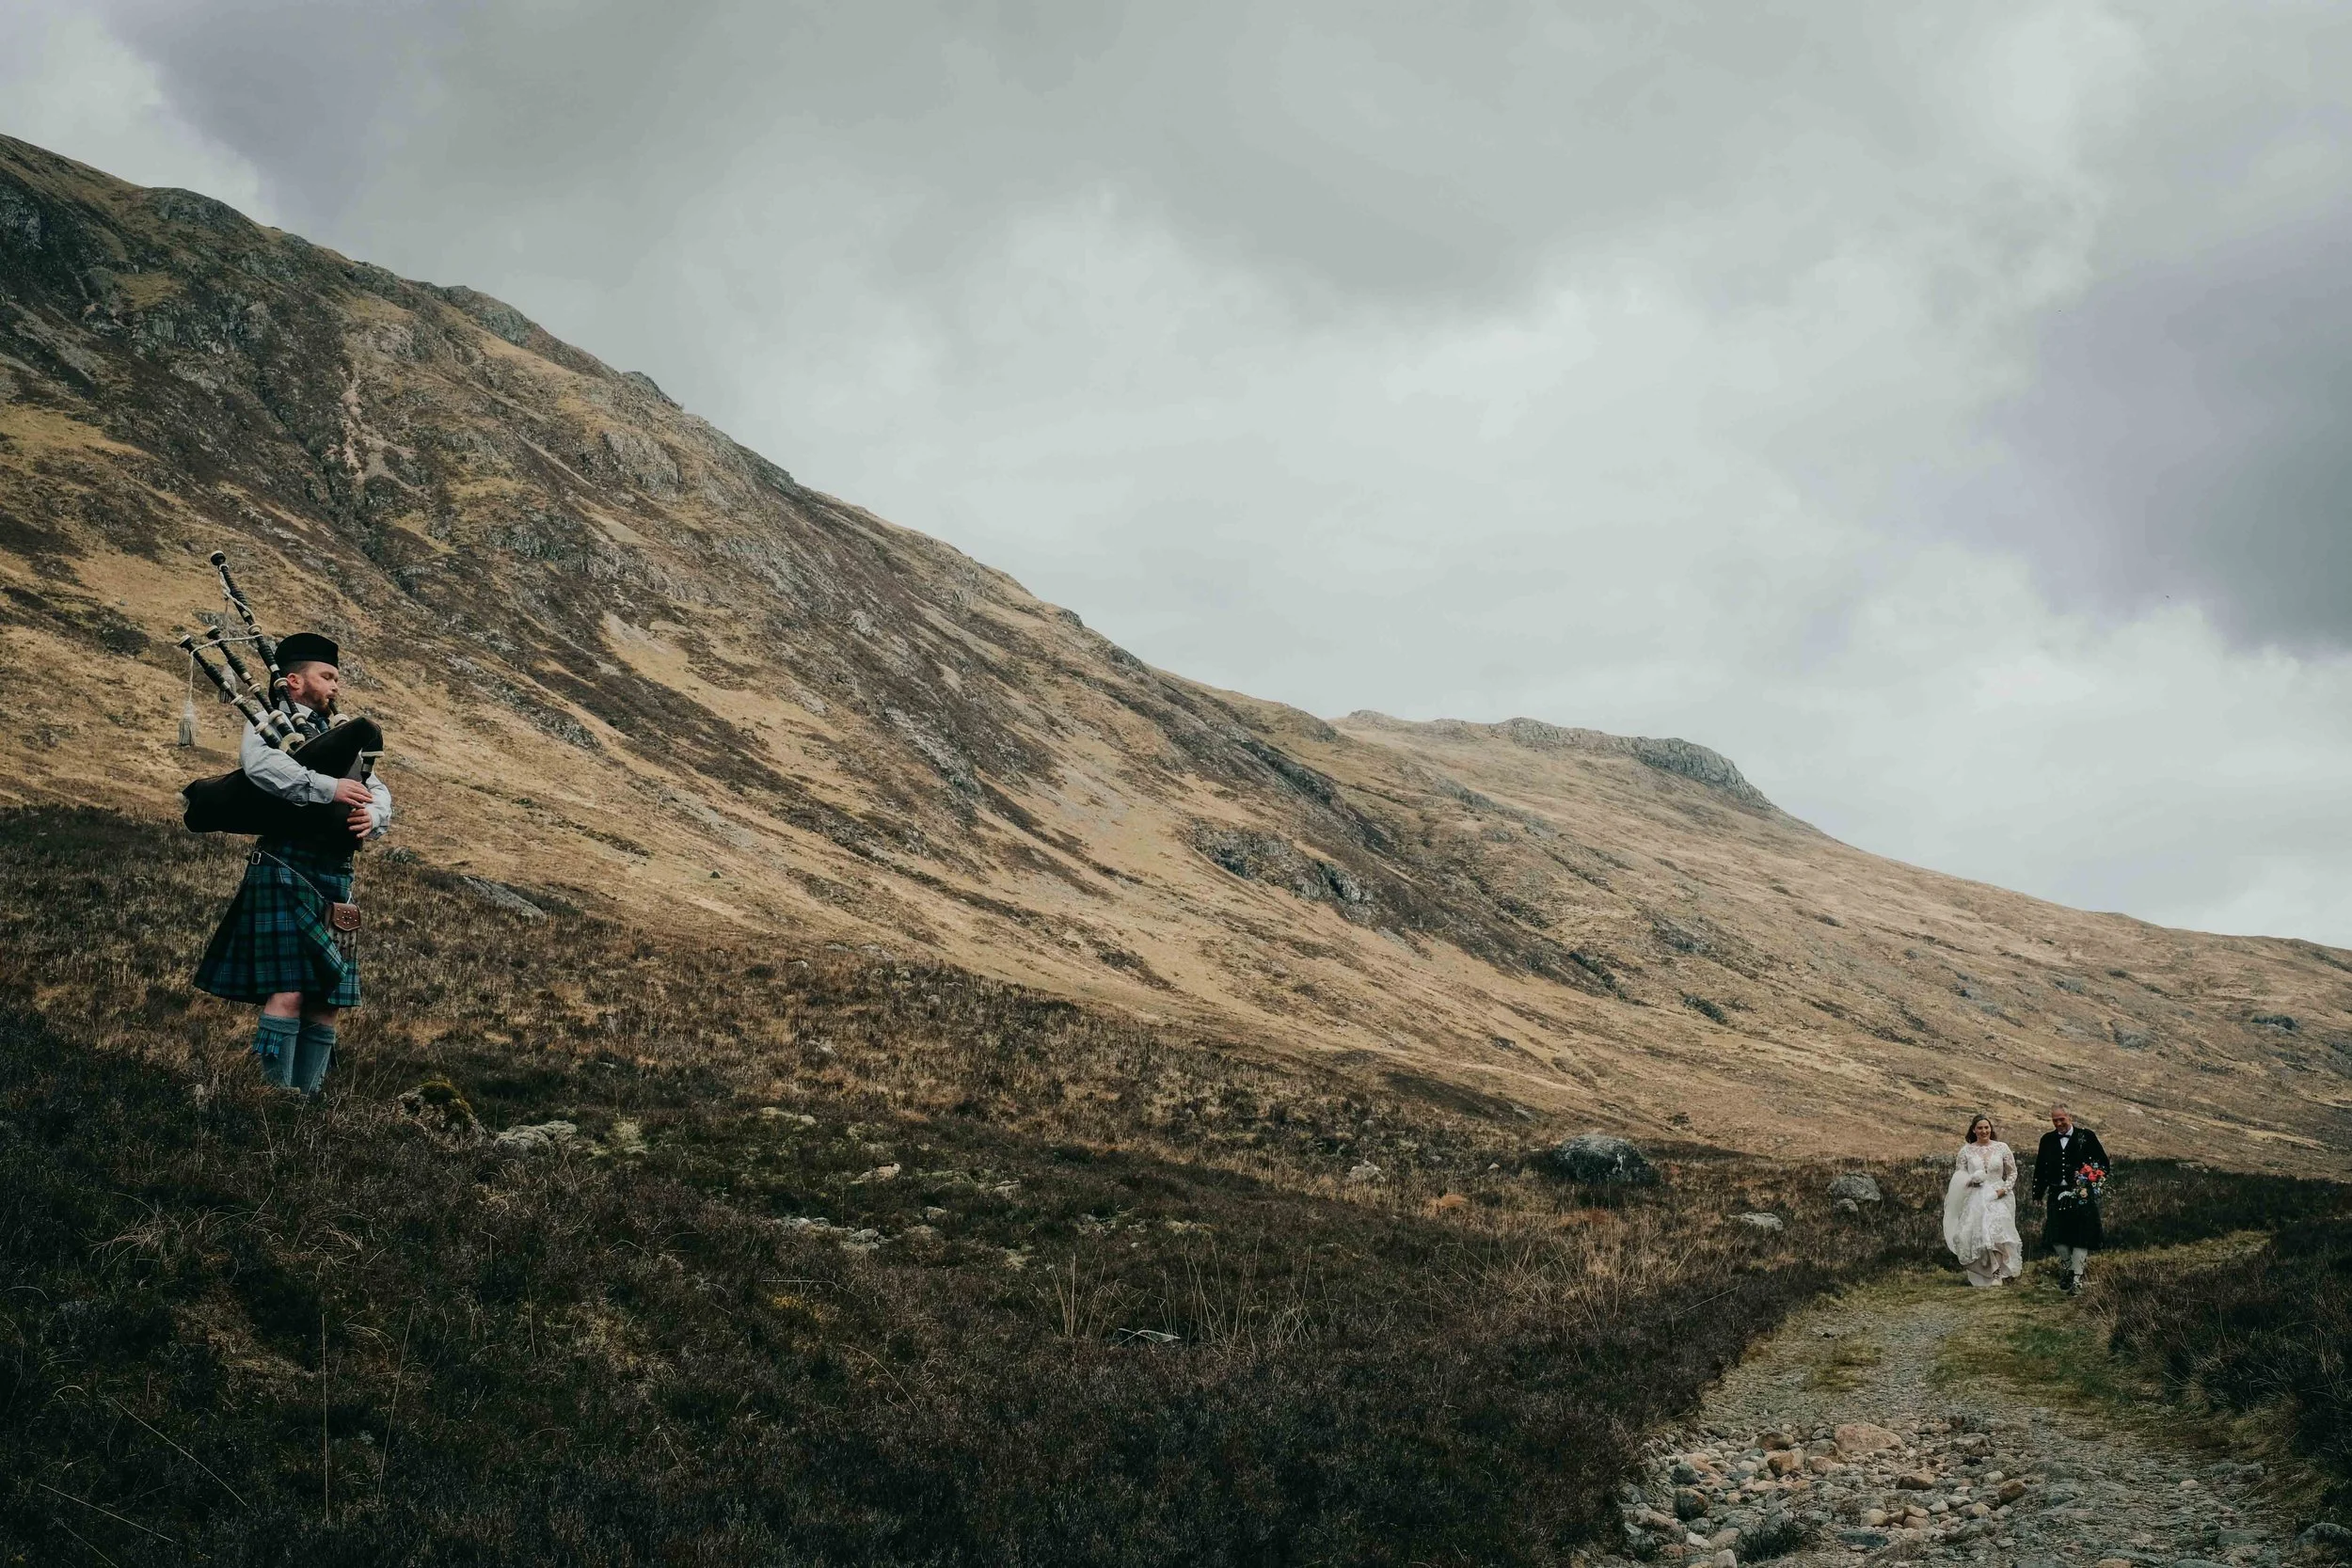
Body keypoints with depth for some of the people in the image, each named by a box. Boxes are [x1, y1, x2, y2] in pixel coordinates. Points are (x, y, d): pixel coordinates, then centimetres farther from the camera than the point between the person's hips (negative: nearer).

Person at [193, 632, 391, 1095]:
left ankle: (307, 1099, 8)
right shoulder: (269, 724, 2)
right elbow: (259, 764, -21)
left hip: (336, 881, 7)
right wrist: (329, 788, -24)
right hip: (286, 871, -7)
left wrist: (372, 816, -7)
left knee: (327, 1000, 4)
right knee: (289, 991, -14)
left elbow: (379, 793, 16)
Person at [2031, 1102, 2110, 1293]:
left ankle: (2077, 1278, 3)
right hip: (2057, 1195, 3)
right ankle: (2068, 1269, 20)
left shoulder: (2086, 1136, -2)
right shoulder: (2047, 1140, 8)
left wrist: (2093, 1181, -8)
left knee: (2080, 1236, -3)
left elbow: (2102, 1161, 3)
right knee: (2056, 1236, -1)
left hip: (2081, 1196, -3)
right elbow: (2040, 1168, 14)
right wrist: (2038, 1194, 13)